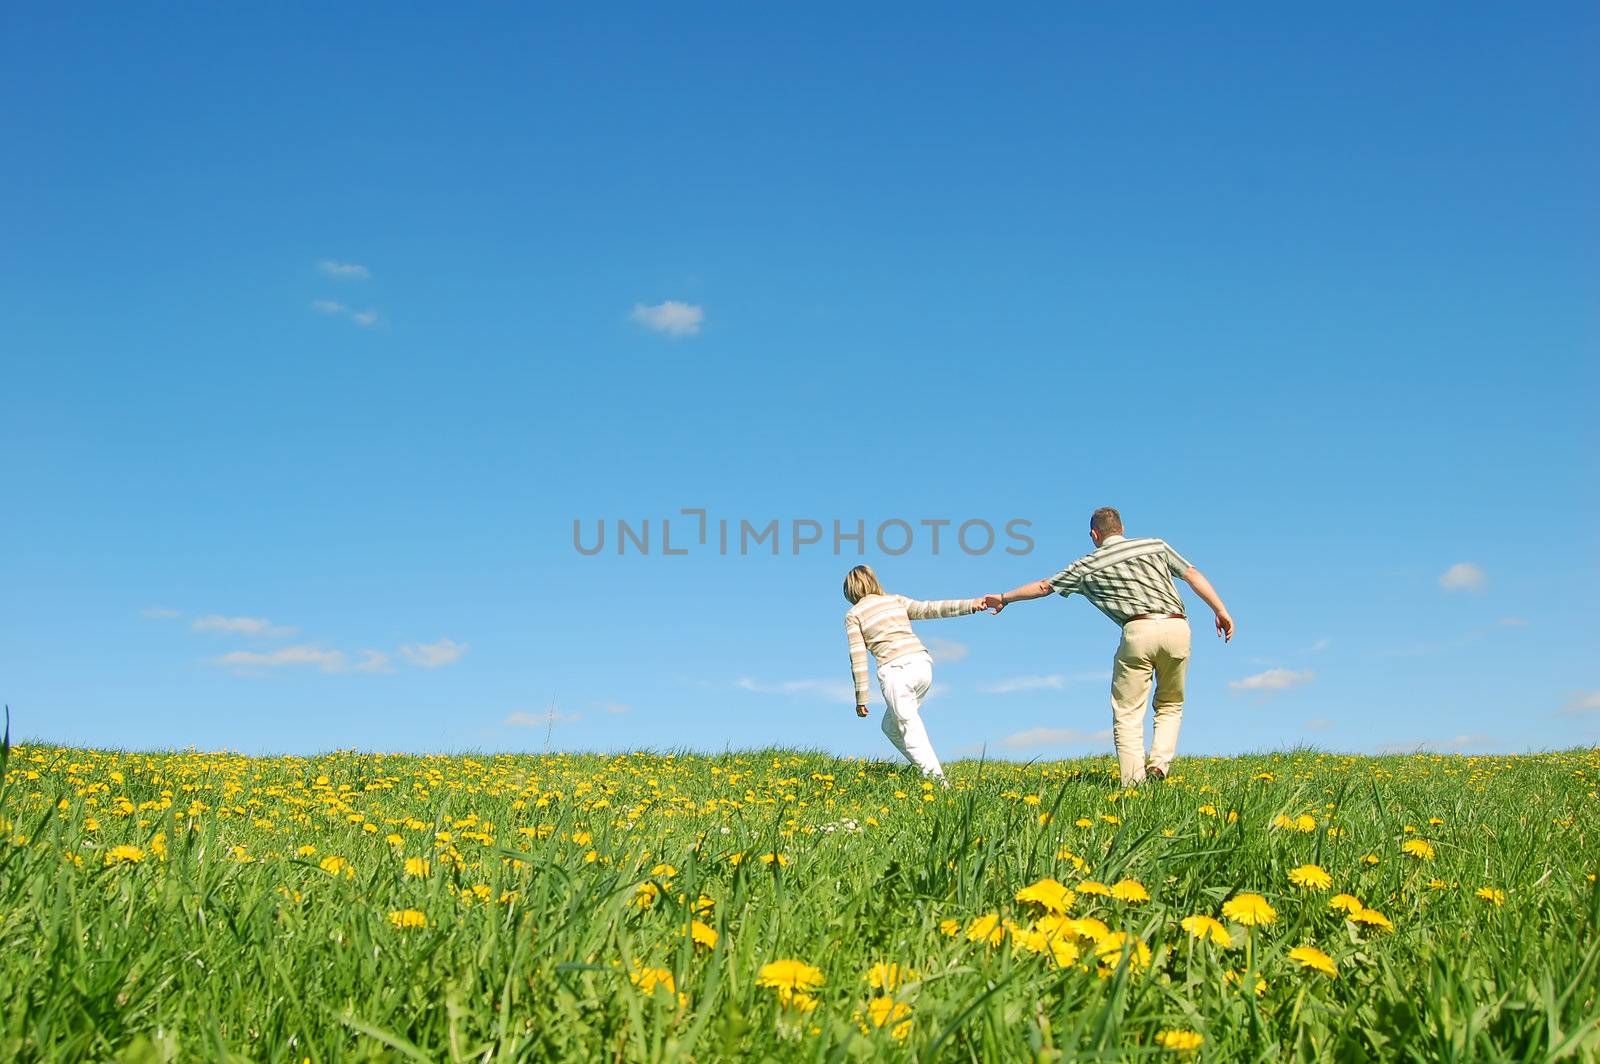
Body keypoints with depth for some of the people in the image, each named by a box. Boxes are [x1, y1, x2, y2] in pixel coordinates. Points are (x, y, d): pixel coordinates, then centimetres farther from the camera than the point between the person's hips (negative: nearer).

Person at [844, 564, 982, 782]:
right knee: (890, 726, 20)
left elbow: (858, 658, 4)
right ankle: (929, 770, 11)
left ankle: (938, 780, -17)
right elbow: (930, 609, 8)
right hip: (923, 665, 5)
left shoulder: (853, 615, 11)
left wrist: (861, 698, 5)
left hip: (896, 671, -5)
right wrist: (970, 605, 2)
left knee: (912, 732, -4)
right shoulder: (895, 600, 21)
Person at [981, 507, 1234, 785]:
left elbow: (1043, 586, 25)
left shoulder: (1088, 566, 17)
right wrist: (1221, 610, 15)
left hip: (1139, 630, -3)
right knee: (1170, 705, 20)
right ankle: (1159, 763, 2)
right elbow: (1193, 574, 14)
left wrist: (1004, 598, 37)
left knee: (1127, 713, 4)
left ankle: (1133, 783, -5)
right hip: (1177, 628, 3)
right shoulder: (1156, 546, 21)